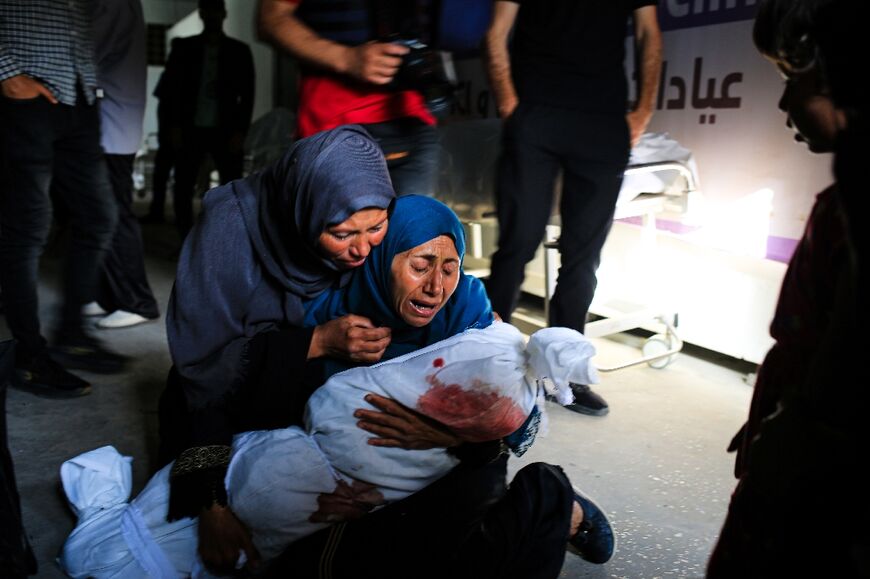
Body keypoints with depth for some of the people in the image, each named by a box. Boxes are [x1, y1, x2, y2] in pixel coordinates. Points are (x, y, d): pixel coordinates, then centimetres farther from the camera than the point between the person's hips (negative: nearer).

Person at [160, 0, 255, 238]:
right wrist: (175, 126, -3)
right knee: (182, 189, -1)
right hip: (192, 130, 1)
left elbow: (247, 95, 4)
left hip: (225, 131, -1)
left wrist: (240, 131, -6)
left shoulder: (239, 51, 6)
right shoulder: (184, 47, 8)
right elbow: (170, 88, 7)